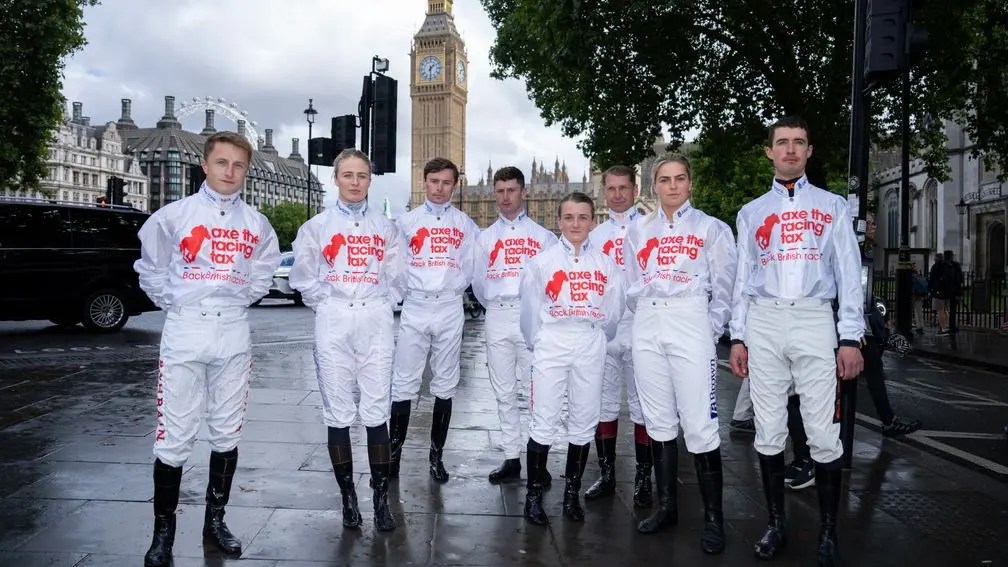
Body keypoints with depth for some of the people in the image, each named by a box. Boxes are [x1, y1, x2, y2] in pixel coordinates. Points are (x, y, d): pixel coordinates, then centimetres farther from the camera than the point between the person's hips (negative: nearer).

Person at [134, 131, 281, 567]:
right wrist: (175, 303, 0)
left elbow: (263, 273, 18)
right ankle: (164, 530, 11)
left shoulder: (256, 224, 7)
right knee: (174, 436, -2)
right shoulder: (174, 215, -1)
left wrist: (238, 299, 7)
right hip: (185, 333, -3)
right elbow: (150, 269, 6)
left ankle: (215, 519, 23)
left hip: (234, 335, 3)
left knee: (227, 433, 9)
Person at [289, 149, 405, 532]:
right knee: (338, 414, 2)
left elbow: (397, 277, 12)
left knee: (376, 413, -2)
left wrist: (379, 304, 4)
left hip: (376, 323, 0)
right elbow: (303, 276, 10)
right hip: (333, 324, 0)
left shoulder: (385, 228, 10)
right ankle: (348, 497, 13)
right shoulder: (317, 226, 7)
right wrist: (326, 306, 4)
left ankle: (381, 499, 6)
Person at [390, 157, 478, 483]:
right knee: (404, 384, -2)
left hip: (450, 310, 1)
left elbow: (472, 266, 11)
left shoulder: (465, 224, 8)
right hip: (415, 308, -1)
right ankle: (394, 452, 7)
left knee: (445, 385, 7)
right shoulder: (406, 221, 6)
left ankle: (436, 454, 17)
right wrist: (406, 287, 0)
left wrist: (455, 286, 2)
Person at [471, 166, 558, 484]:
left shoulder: (542, 235, 8)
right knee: (504, 392, 7)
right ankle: (511, 458, 15)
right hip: (497, 318, 3)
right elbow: (478, 282, 15)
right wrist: (497, 307, 11)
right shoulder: (485, 237, 15)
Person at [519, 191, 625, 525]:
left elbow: (614, 310, 9)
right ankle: (534, 494, 9)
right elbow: (530, 311, 6)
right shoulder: (542, 262, 1)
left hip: (591, 346, 2)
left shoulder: (606, 264, 5)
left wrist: (599, 340, 14)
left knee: (584, 422, 7)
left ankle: (572, 492, 22)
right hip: (552, 344, -2)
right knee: (544, 422, -3)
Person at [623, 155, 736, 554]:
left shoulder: (711, 228, 4)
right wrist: (648, 319, 9)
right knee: (658, 419, 9)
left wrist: (710, 331, -3)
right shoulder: (639, 230, 14)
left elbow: (724, 287, 2)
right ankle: (666, 505, 21)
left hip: (690, 324, -4)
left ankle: (713, 517, 2)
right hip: (647, 328, 4)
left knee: (699, 424, -8)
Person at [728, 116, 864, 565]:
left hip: (815, 321, -2)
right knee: (769, 433, 4)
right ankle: (776, 525, 17)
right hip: (763, 323, 2)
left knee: (824, 434, -4)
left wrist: (851, 338, -4)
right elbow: (743, 279, 13)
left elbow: (849, 275, 5)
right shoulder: (751, 212, 16)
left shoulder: (833, 206, 11)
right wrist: (738, 338, 5)